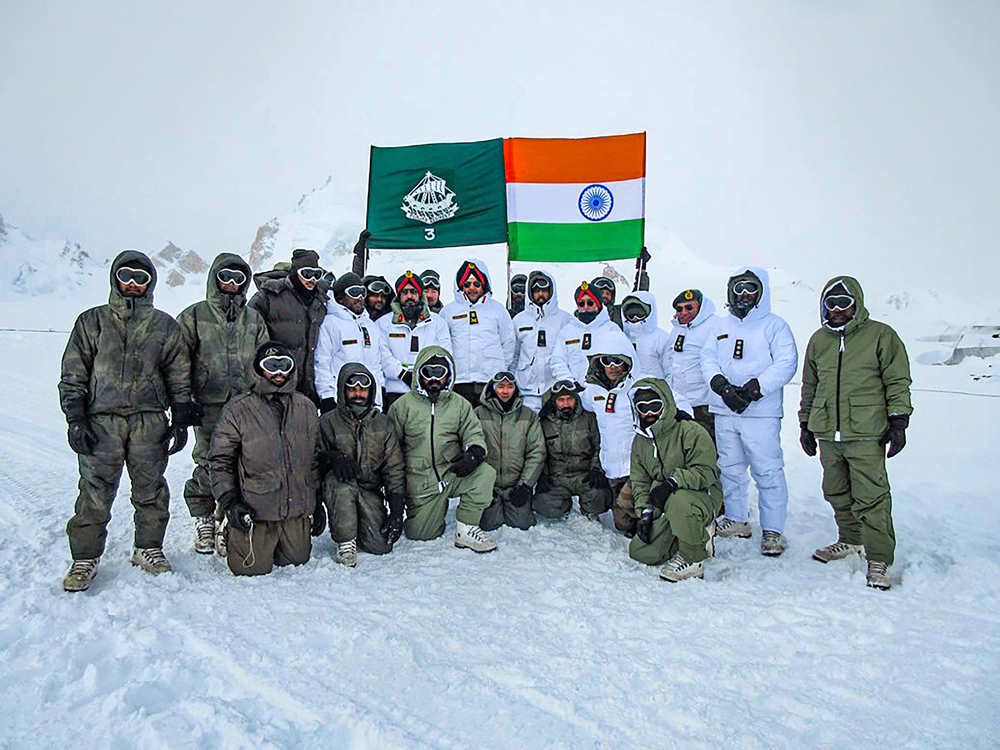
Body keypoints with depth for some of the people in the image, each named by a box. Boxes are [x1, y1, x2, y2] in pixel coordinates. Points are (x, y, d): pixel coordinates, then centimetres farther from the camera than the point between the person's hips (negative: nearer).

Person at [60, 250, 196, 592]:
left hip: (150, 420, 1)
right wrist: (75, 419, -2)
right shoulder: (92, 322, 10)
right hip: (102, 419, -1)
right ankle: (85, 558, 10)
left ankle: (148, 548, 19)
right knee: (95, 491, -3)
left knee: (151, 489, 4)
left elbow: (180, 377, 13)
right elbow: (73, 375, 7)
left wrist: (181, 420, 6)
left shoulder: (164, 326, 11)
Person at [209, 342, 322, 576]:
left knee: (297, 559, 10)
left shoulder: (305, 408, 8)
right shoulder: (237, 410, -4)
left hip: (298, 509, 4)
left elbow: (315, 458, 13)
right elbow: (220, 460, -1)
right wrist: (228, 501, -9)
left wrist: (318, 501, 12)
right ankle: (230, 535, 27)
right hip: (255, 510, -3)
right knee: (253, 568, -4)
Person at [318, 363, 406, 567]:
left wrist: (397, 510, -5)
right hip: (338, 488, -2)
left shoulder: (382, 423, 6)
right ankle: (345, 541, -17)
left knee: (381, 545, -13)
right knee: (338, 478, -37)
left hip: (370, 490, 2)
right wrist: (332, 458, -28)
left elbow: (394, 468, 3)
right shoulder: (328, 422, -1)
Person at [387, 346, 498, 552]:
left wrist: (474, 453, -23)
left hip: (453, 472, 1)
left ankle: (466, 529, -13)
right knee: (419, 534, -4)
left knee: (485, 473, -27)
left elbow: (474, 433, 2)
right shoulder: (403, 406, 2)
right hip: (421, 483, 0)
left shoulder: (459, 404, 6)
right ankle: (437, 507, 30)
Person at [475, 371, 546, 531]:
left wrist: (525, 485, -7)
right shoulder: (479, 414, -2)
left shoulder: (529, 416, 2)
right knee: (488, 524, -10)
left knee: (521, 523, -8)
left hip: (517, 484, 1)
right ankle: (496, 505, 22)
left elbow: (537, 453, 0)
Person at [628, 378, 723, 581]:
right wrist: (645, 511, -3)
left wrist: (673, 482, -33)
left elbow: (705, 472, -19)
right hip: (664, 504, 7)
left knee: (678, 502, -42)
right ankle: (698, 533, 14)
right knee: (640, 553, -6)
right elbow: (640, 482, 11)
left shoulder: (691, 432, -13)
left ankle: (693, 559, -16)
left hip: (703, 495, -7)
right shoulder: (640, 441, 9)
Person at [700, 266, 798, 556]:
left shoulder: (774, 325, 2)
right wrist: (721, 385, -10)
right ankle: (737, 520, 26)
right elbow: (708, 359, 9)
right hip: (724, 412, 5)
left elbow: (786, 363, -8)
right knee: (730, 468, 12)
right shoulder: (721, 326, 18)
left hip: (761, 412, -5)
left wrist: (755, 388, -19)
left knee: (767, 472, -4)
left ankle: (772, 531, 5)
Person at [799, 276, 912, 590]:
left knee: (871, 497, -6)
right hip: (827, 433, 5)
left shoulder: (881, 335, 2)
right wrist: (806, 424, 19)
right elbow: (809, 386, 21)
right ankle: (851, 540, 33)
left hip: (866, 434, -5)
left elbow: (897, 381, 1)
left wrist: (898, 421, -5)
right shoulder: (819, 340, 15)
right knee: (837, 493, 14)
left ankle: (879, 559, 3)